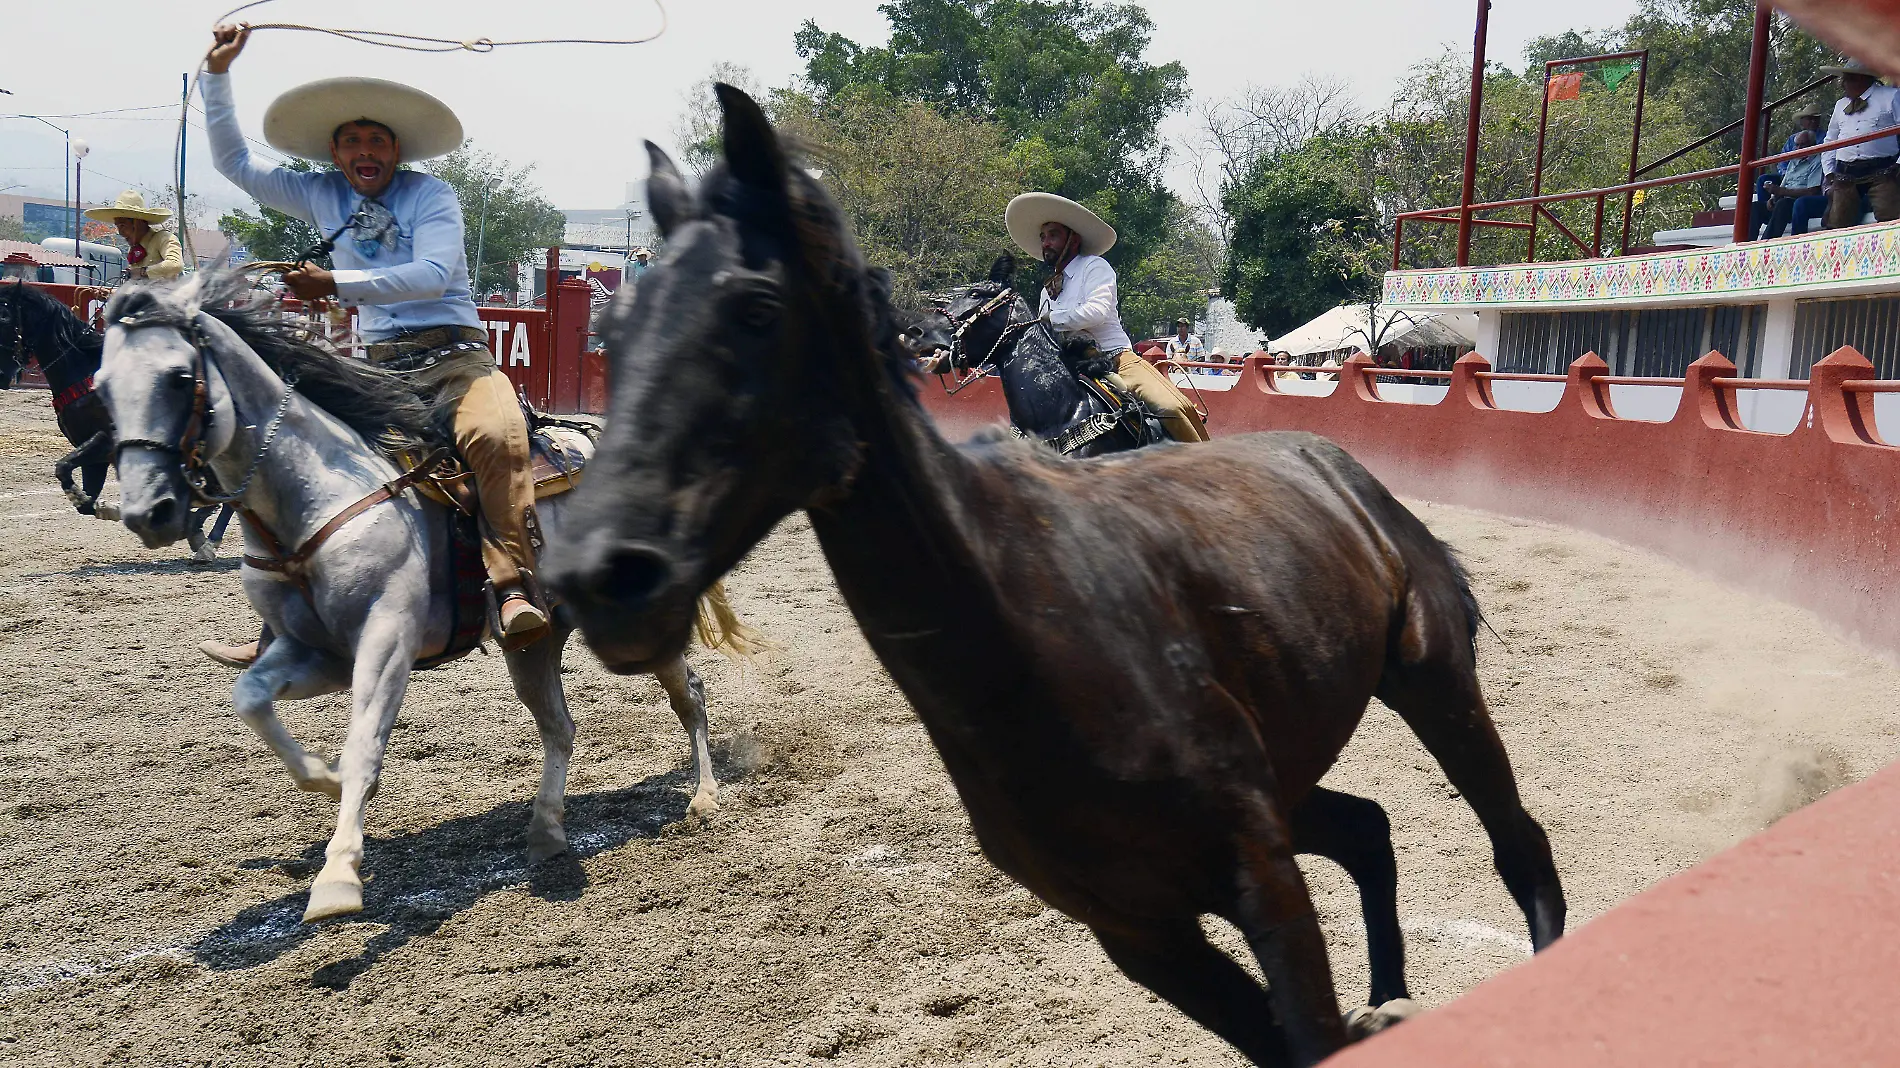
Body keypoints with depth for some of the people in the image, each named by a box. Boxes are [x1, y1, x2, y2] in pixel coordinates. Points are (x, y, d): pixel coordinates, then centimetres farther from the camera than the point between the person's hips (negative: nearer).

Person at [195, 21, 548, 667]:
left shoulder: (431, 195, 1)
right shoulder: (323, 197, 15)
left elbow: (433, 275, -15)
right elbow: (234, 163, 21)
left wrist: (336, 286, -19)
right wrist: (217, 72, 14)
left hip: (456, 354, -5)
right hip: (379, 369, 5)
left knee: (496, 436, -36)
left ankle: (512, 590, -41)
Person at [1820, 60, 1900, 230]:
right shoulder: (1840, 105, 25)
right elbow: (1830, 141, 27)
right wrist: (1829, 172, 14)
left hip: (1881, 173, -4)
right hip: (1845, 176, 5)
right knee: (1836, 226, -5)